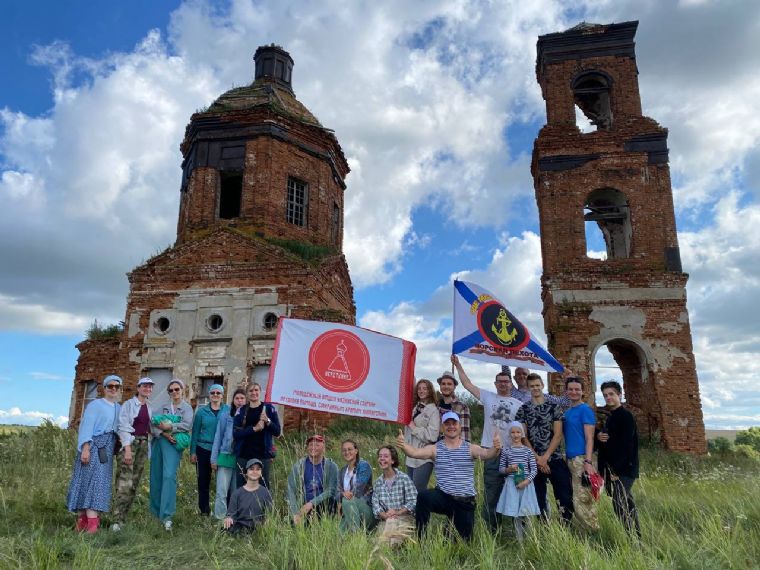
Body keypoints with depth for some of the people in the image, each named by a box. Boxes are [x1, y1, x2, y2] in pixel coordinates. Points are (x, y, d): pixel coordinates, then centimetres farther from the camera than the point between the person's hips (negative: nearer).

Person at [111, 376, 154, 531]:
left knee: (134, 483, 4)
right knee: (125, 482, -13)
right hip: (129, 443, -6)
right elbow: (123, 427, -9)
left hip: (144, 445, 6)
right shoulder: (129, 404, -2)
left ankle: (123, 517, 10)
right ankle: (117, 520, -11)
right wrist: (127, 449, -17)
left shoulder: (150, 408, 15)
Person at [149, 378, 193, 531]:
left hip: (173, 444, -4)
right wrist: (163, 433, -13)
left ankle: (166, 515, -18)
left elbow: (187, 425, -8)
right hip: (158, 442, 4)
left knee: (169, 475, -17)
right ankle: (155, 511, 19)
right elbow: (153, 424, 3)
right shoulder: (162, 407, 17)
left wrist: (169, 427, -11)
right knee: (156, 477, 5)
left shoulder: (187, 408, 8)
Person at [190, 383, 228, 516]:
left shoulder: (228, 410, 1)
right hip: (203, 450, 1)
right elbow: (195, 432, 6)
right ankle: (204, 509, 23)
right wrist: (192, 452, 3)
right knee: (203, 480, 8)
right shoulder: (201, 411, 4)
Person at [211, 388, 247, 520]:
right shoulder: (225, 416, 2)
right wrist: (214, 459, 3)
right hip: (226, 456, -1)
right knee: (222, 491, -3)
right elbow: (218, 437, 4)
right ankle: (220, 518, 5)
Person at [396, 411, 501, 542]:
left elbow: (486, 454, -19)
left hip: (466, 502, 1)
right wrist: (403, 445, -37)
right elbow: (415, 452, -15)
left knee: (464, 539, 8)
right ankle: (419, 538, -13)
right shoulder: (435, 449, 0)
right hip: (443, 497, -1)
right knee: (424, 496, -30)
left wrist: (495, 449, -42)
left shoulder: (470, 448, 0)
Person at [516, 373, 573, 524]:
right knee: (539, 499, 8)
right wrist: (537, 458, -9)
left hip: (554, 459, -1)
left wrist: (545, 457, -10)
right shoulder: (523, 410, 5)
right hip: (533, 462, 1)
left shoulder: (554, 406, 2)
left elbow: (558, 435, -4)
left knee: (565, 498, -4)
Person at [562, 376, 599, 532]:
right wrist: (566, 458, 14)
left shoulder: (585, 410, -8)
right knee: (585, 500, 14)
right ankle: (594, 530, 23)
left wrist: (588, 462, -20)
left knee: (581, 500, -6)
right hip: (570, 459, 8)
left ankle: (595, 532, 6)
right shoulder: (566, 412, 14)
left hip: (581, 459, -8)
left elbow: (589, 438, -13)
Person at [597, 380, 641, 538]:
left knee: (621, 505, -11)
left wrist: (616, 470, -19)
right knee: (626, 503, 12)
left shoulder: (626, 416, -10)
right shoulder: (608, 417, 15)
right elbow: (605, 438, 23)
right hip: (610, 469, 8)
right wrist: (598, 436, -2)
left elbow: (626, 445, -17)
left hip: (623, 470, -8)